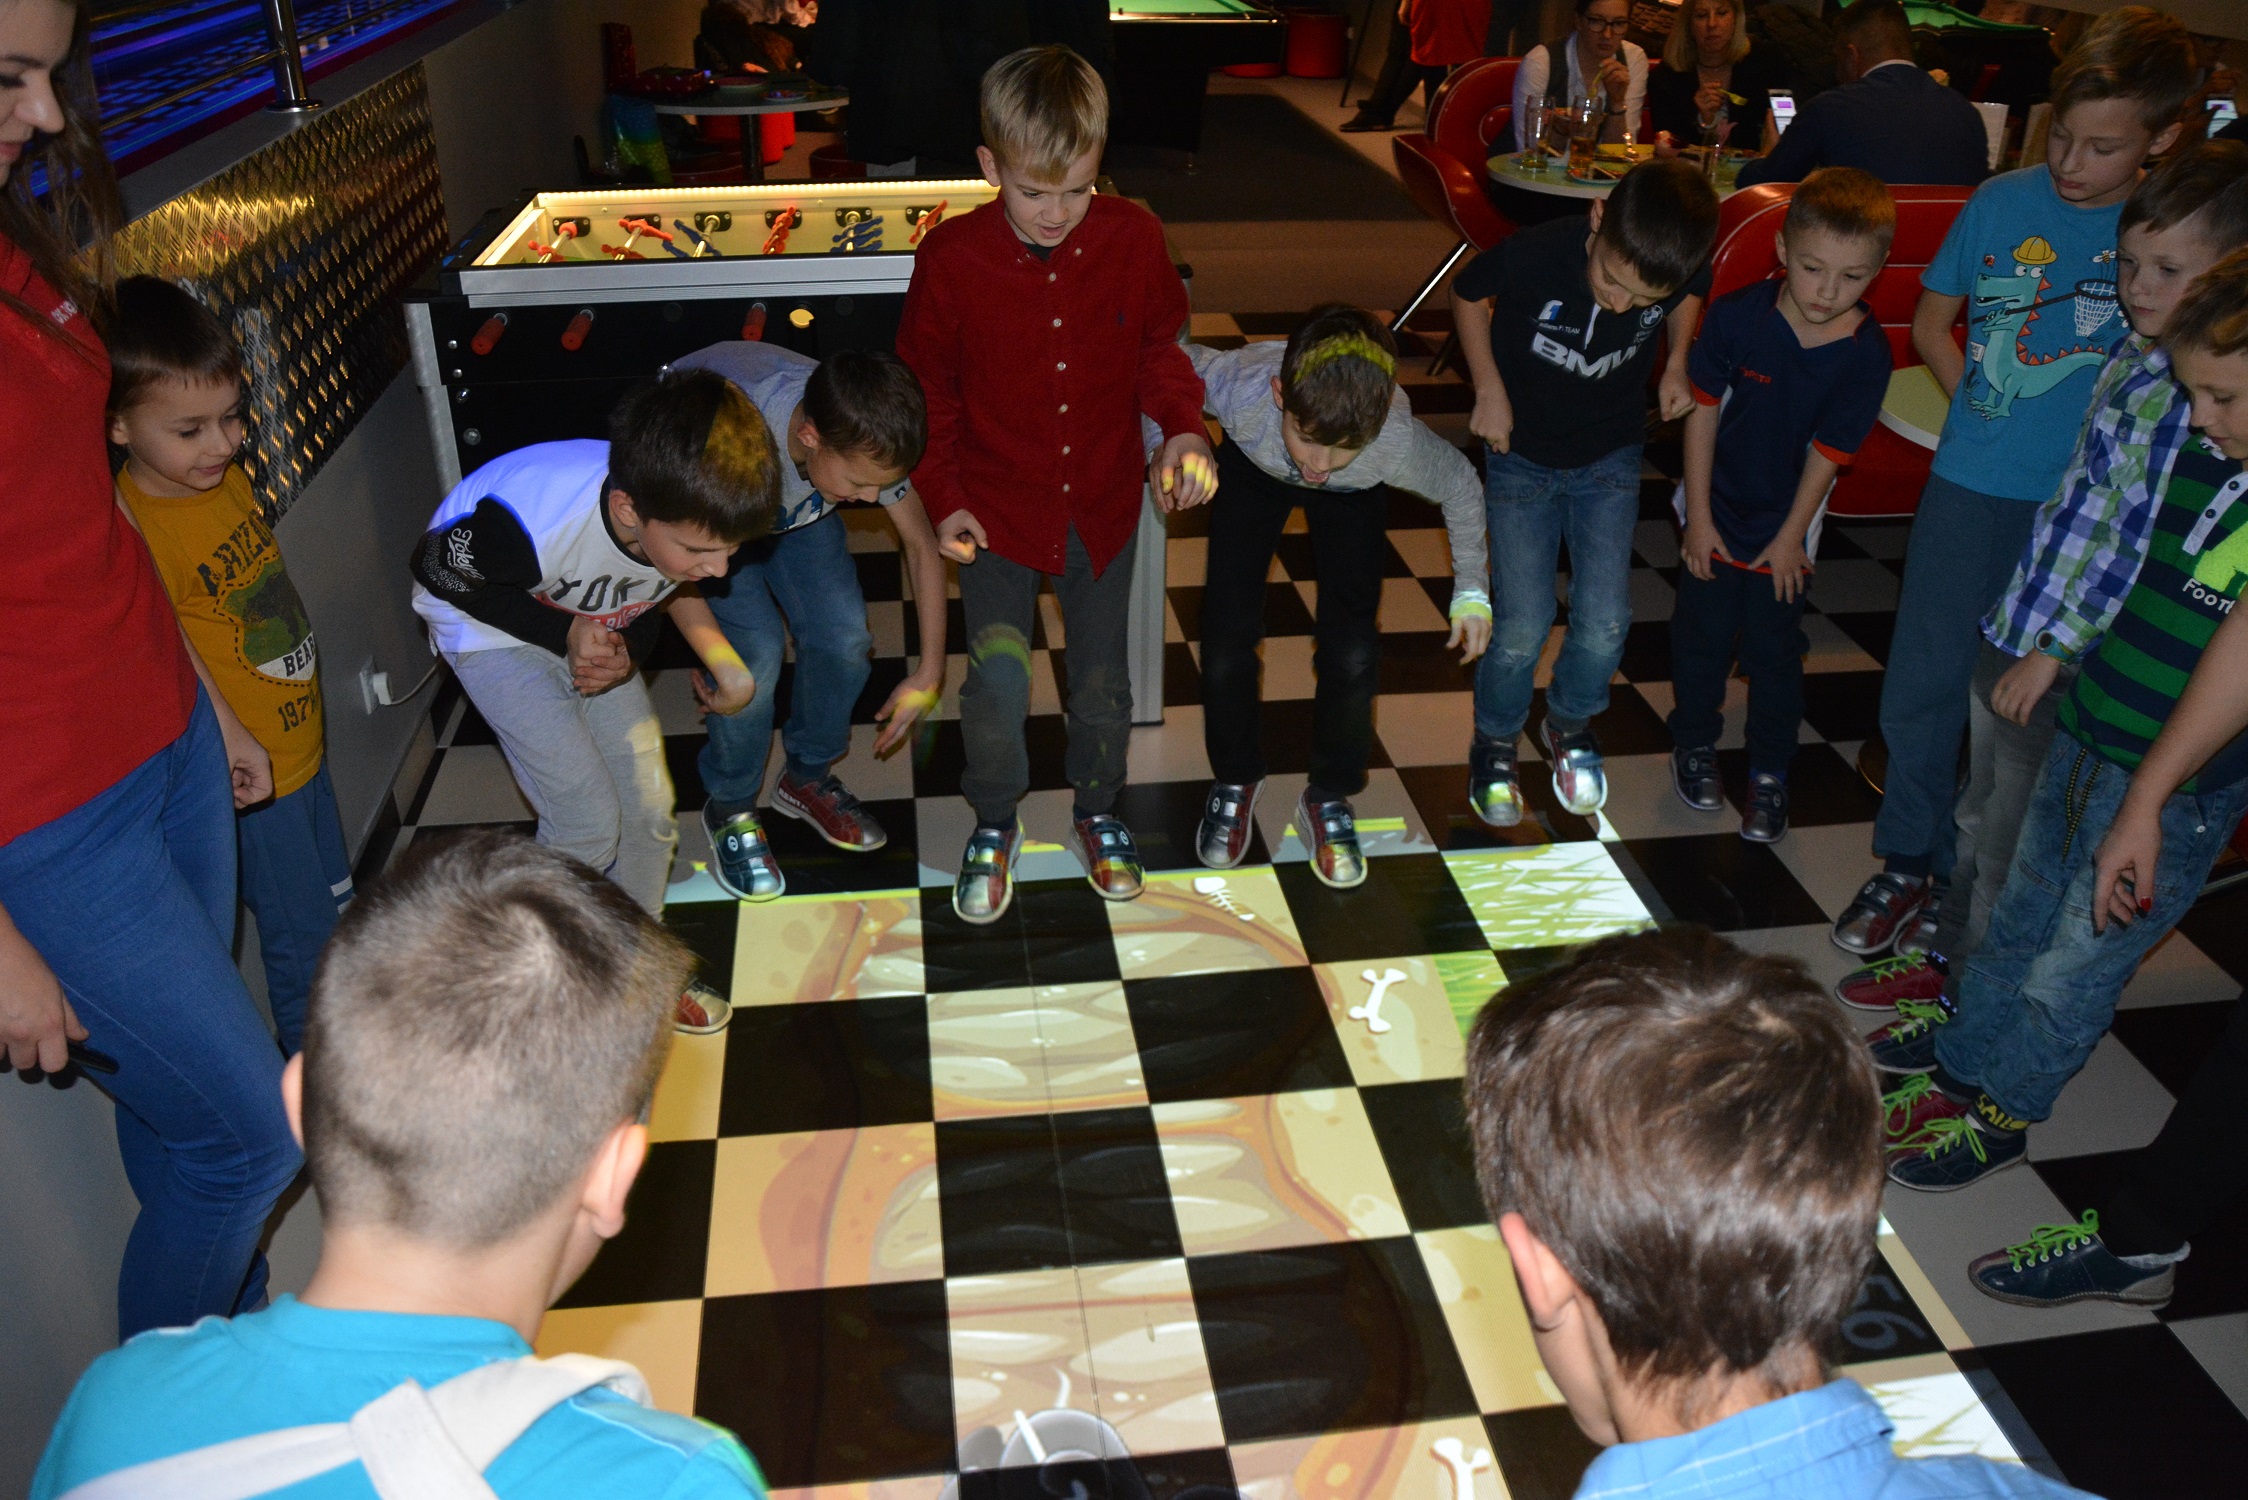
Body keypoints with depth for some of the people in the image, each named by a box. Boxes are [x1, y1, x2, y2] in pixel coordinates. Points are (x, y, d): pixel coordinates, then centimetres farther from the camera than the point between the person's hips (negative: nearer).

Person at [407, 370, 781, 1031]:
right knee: (588, 819, -11)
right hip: (488, 626, -5)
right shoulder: (530, 521, -43)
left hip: (593, 629, 5)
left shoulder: (688, 516, -27)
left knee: (649, 808, 4)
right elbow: (437, 571, -21)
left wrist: (626, 650, -18)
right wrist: (565, 634, -26)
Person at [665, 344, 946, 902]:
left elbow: (922, 545, -16)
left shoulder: (866, 438, -31)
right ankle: (729, 809, 7)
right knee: (756, 648, -19)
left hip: (795, 499, 4)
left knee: (845, 637, -8)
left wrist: (929, 674, -15)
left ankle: (808, 777, 20)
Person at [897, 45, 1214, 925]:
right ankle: (994, 822, 16)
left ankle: (1097, 811, 41)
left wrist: (1183, 426, -12)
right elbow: (927, 390, 0)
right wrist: (943, 499, -7)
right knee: (996, 680, -13)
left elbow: (1161, 349, 6)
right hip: (999, 508, -2)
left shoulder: (1133, 239, -10)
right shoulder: (951, 257, -13)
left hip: (1103, 505, 2)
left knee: (1101, 677, 14)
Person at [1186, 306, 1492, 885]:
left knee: (1352, 654, -11)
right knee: (1227, 637, -8)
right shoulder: (1238, 386, -45)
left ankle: (1328, 800, 17)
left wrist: (1471, 587, -7)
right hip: (1252, 469, 0)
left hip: (1354, 496, 0)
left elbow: (1459, 485, -18)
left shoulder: (1399, 442, -42)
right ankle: (1234, 781, 22)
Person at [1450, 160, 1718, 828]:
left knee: (1605, 622, -2)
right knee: (1523, 625, -5)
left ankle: (1570, 725, 30)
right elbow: (1467, 296, -8)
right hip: (1522, 455, -2)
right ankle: (1494, 743, 23)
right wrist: (1489, 388, -12)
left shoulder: (1683, 271, -21)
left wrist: (1677, 363, -7)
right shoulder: (1533, 255, -30)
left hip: (1611, 459, 2)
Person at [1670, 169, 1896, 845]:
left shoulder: (1866, 353, -18)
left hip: (1785, 528, 0)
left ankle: (1769, 773, 29)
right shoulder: (1737, 315, -18)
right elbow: (1703, 409, -10)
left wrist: (1791, 535, -4)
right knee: (1702, 638, 14)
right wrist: (1699, 516, -8)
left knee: (1775, 653, 11)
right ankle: (1695, 745, 37)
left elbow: (1827, 452, -10)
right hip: (1714, 514, 0)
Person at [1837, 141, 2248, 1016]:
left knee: (2012, 852, 8)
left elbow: (2150, 552, -22)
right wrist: (2021, 622, 15)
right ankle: (1947, 958, 41)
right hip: (2015, 632, 8)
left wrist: (2057, 648, -18)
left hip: (2072, 668, -8)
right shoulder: (2132, 356, 5)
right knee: (1978, 819, 22)